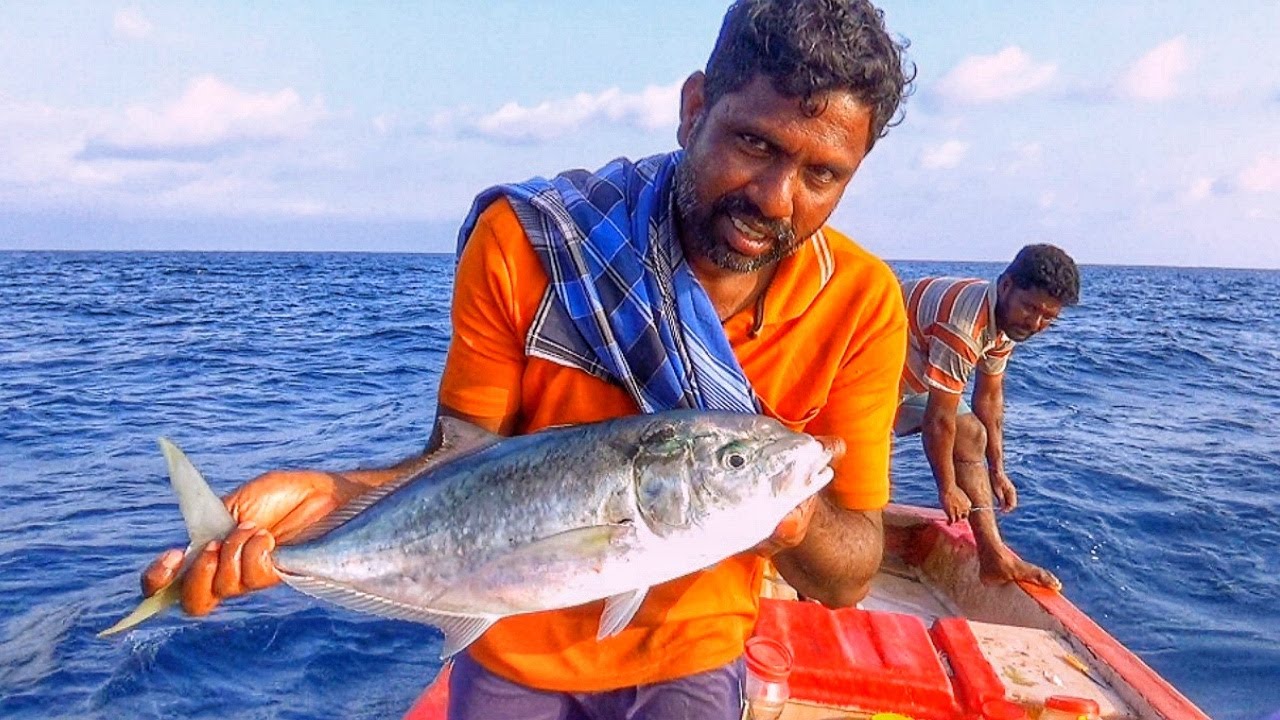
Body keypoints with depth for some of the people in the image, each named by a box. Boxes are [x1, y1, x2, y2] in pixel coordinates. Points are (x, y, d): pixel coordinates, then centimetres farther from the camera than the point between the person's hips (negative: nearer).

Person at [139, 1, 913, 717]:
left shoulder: (862, 307, -19)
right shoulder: (526, 243, -22)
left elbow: (849, 579, -14)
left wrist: (795, 519, -35)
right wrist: (333, 498, -32)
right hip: (516, 654, 0)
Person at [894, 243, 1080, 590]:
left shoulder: (1005, 318, -4)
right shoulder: (963, 326, -34)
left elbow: (989, 397, 6)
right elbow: (939, 417, -27)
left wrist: (997, 471, 9)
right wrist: (947, 488, -14)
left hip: (910, 378, 10)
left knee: (971, 435, 5)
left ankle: (995, 559, 7)